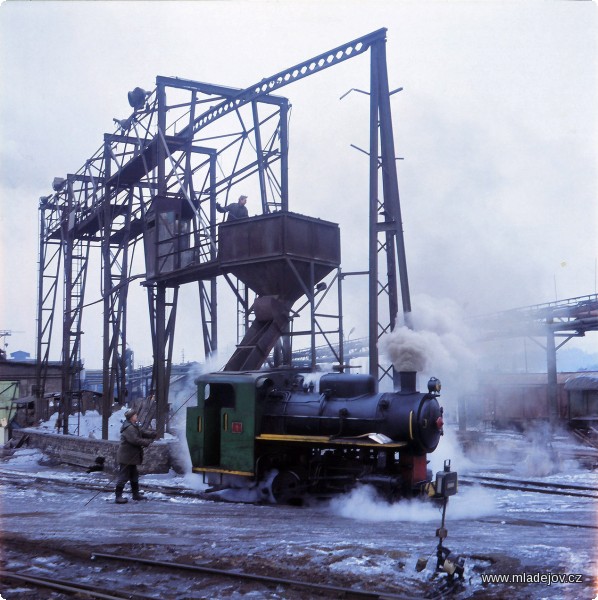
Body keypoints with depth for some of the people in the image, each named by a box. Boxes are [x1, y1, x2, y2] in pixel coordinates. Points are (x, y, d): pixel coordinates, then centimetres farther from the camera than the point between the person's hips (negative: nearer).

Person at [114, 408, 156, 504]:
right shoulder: (129, 428, -22)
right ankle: (118, 497, -1)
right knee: (123, 476, -6)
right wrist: (147, 442, -20)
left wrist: (152, 434, -4)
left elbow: (142, 432, 13)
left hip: (131, 457, 11)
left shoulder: (134, 426, 13)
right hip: (126, 457, -11)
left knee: (134, 476, 19)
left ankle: (136, 494, 29)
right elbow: (135, 440, -28)